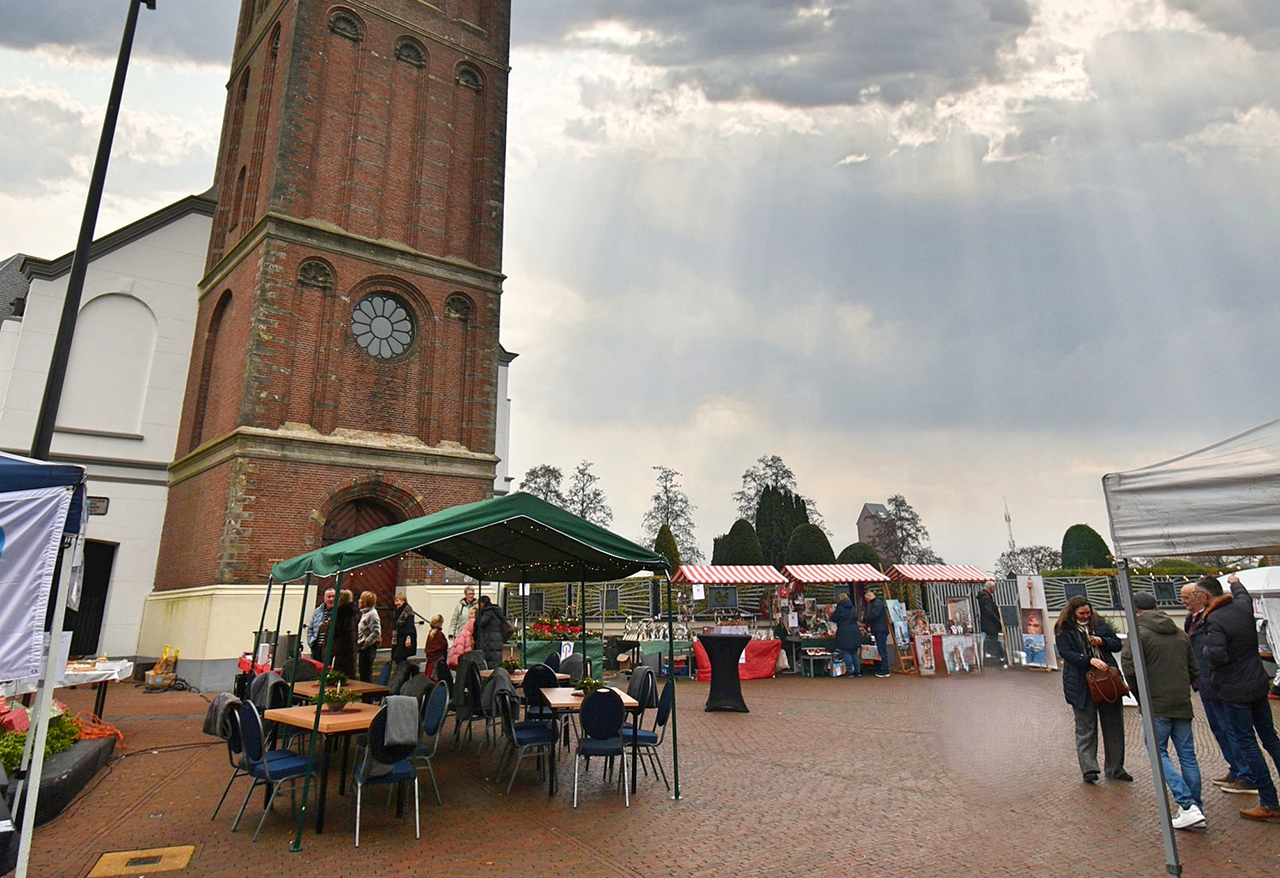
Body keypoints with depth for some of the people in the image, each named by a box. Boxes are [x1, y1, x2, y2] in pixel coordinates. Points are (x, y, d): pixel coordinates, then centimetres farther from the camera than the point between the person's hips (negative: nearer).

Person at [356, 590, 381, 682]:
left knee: (366, 675, -5)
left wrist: (366, 643, -18)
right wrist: (359, 644, 10)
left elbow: (376, 632, -22)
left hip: (368, 648, -10)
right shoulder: (364, 613, 14)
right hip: (363, 648, 10)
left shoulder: (372, 614, -15)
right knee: (362, 674, 14)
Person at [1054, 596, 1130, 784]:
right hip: (1082, 685, -4)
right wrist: (1090, 660, -26)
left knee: (1114, 725, 10)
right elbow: (1066, 653, -13)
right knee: (1086, 728, 0)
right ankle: (1088, 769, 6)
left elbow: (1117, 644, 12)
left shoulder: (1099, 624, 10)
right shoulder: (1063, 630, -3)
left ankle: (1115, 768, 23)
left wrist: (1102, 641, -8)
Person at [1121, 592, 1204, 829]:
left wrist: (1140, 694, 1)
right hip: (1182, 703, 6)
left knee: (1159, 752, 1)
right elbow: (1194, 669, 15)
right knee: (1187, 754, 12)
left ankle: (1187, 805, -10)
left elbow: (1129, 668, -16)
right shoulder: (1180, 634, 12)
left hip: (1156, 704, -6)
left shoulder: (1138, 633, -9)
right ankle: (1196, 807, 16)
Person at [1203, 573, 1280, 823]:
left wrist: (1206, 648, -10)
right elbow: (1244, 595, 24)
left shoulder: (1214, 620, -23)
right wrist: (1235, 583, 44)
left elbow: (1216, 655, -31)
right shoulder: (1243, 606, 0)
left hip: (1235, 691, -8)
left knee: (1247, 744, 0)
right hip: (1258, 684, 8)